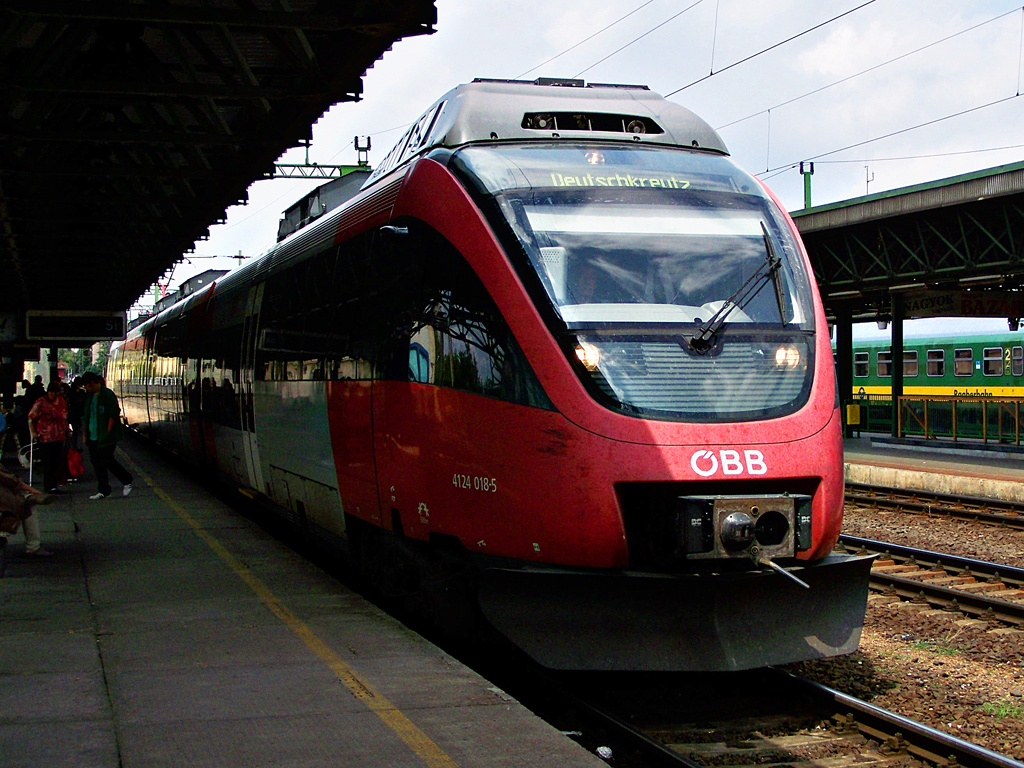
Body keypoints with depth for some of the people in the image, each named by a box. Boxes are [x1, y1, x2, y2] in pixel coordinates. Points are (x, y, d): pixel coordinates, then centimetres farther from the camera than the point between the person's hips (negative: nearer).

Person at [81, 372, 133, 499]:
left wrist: (107, 433, -17)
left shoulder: (107, 395, -11)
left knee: (107, 461, -5)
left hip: (105, 438, -7)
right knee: (96, 462, 5)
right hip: (92, 437, 7)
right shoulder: (88, 396, 12)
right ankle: (103, 491, 11)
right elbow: (85, 415, 19)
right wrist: (85, 432, 13)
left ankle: (127, 480, 15)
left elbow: (114, 415, -14)